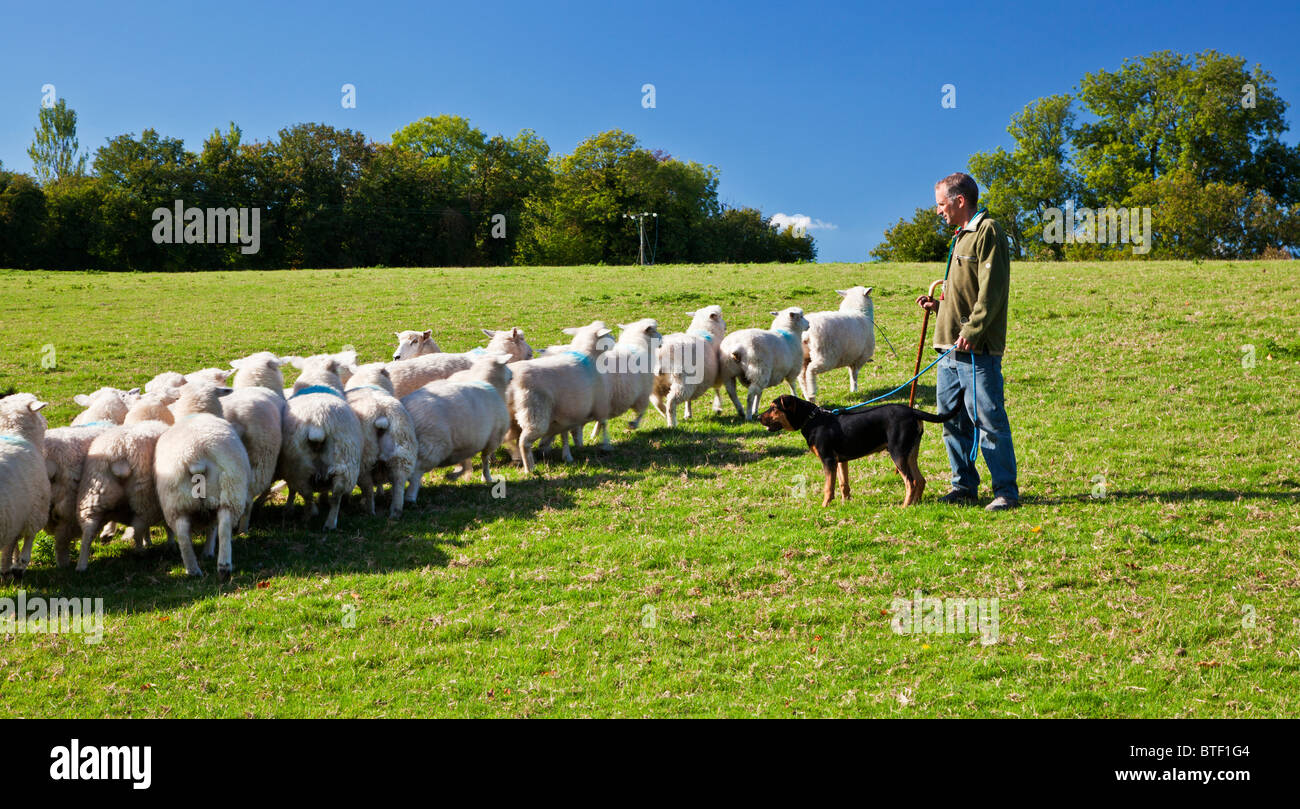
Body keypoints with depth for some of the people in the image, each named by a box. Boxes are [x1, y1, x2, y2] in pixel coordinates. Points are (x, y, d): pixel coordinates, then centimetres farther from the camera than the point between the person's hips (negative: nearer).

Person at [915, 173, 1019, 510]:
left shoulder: (987, 231, -8)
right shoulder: (960, 237, 22)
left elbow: (991, 290, -17)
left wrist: (972, 330, -23)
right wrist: (938, 305, 14)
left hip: (978, 348, -10)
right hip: (951, 347, 10)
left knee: (988, 421, -8)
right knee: (953, 422, 11)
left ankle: (1006, 491, -4)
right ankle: (965, 487, 19)